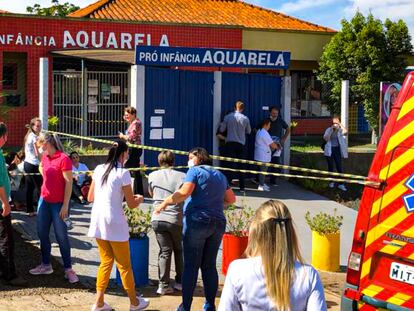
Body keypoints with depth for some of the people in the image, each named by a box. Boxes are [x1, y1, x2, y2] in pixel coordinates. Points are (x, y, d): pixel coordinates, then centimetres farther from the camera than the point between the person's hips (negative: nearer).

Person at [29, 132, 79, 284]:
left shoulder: (63, 159, -16)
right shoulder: (45, 157, 7)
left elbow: (69, 183, -17)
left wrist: (65, 205, -19)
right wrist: (46, 177, 13)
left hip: (58, 203, -8)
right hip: (44, 201, 8)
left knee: (62, 237, -2)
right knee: (42, 233, 13)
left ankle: (68, 269, 7)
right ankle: (46, 265, 27)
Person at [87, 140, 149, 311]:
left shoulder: (99, 169, 6)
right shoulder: (123, 173, -12)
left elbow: (90, 197, 14)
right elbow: (132, 204, -8)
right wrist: (139, 199, 14)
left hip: (98, 220, 6)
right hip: (114, 222, -6)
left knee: (106, 262, 17)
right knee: (124, 265, 8)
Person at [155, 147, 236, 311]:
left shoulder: (195, 171, -1)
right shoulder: (220, 176, 19)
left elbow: (184, 193, -15)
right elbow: (231, 199, 21)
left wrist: (165, 202, -7)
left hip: (197, 221, -6)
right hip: (218, 223, 6)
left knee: (191, 265, -2)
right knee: (209, 265, 11)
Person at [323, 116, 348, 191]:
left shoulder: (341, 130, 2)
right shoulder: (329, 130, 3)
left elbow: (346, 132, -21)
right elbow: (326, 138, -11)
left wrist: (340, 124, -17)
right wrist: (331, 130, -15)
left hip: (337, 150, -1)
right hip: (329, 150, 1)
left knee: (339, 167, -6)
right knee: (330, 167, 9)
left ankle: (341, 184, -3)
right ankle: (331, 182, 23)